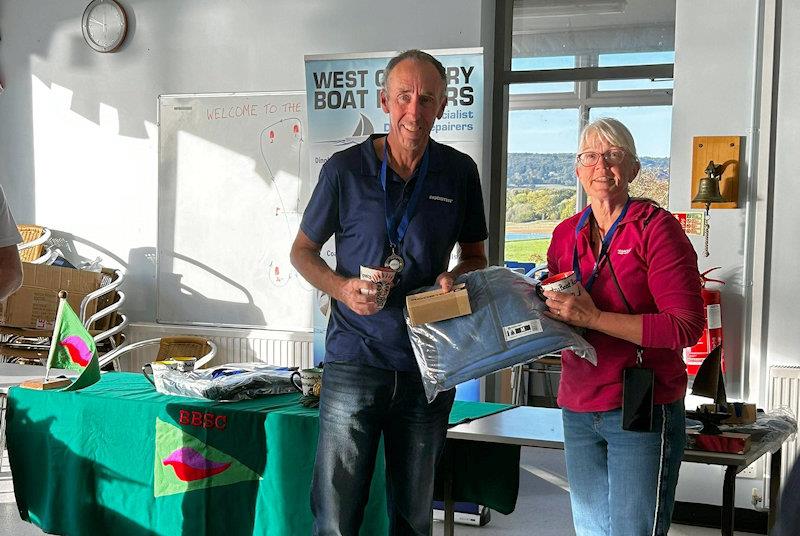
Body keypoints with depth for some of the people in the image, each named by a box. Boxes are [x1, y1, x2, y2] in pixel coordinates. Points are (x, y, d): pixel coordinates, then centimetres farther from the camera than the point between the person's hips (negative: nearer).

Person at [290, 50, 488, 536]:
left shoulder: (460, 172, 5)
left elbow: (475, 256, 16)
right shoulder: (345, 168, -2)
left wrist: (455, 277, -8)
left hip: (428, 363, 2)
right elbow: (303, 250, 8)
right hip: (355, 358, -2)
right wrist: (341, 287, -12)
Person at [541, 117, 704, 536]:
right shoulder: (566, 234, 9)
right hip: (578, 410, 6)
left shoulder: (655, 227, -8)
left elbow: (686, 326, -16)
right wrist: (548, 310, -3)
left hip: (642, 411, -6)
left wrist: (593, 317, -21)